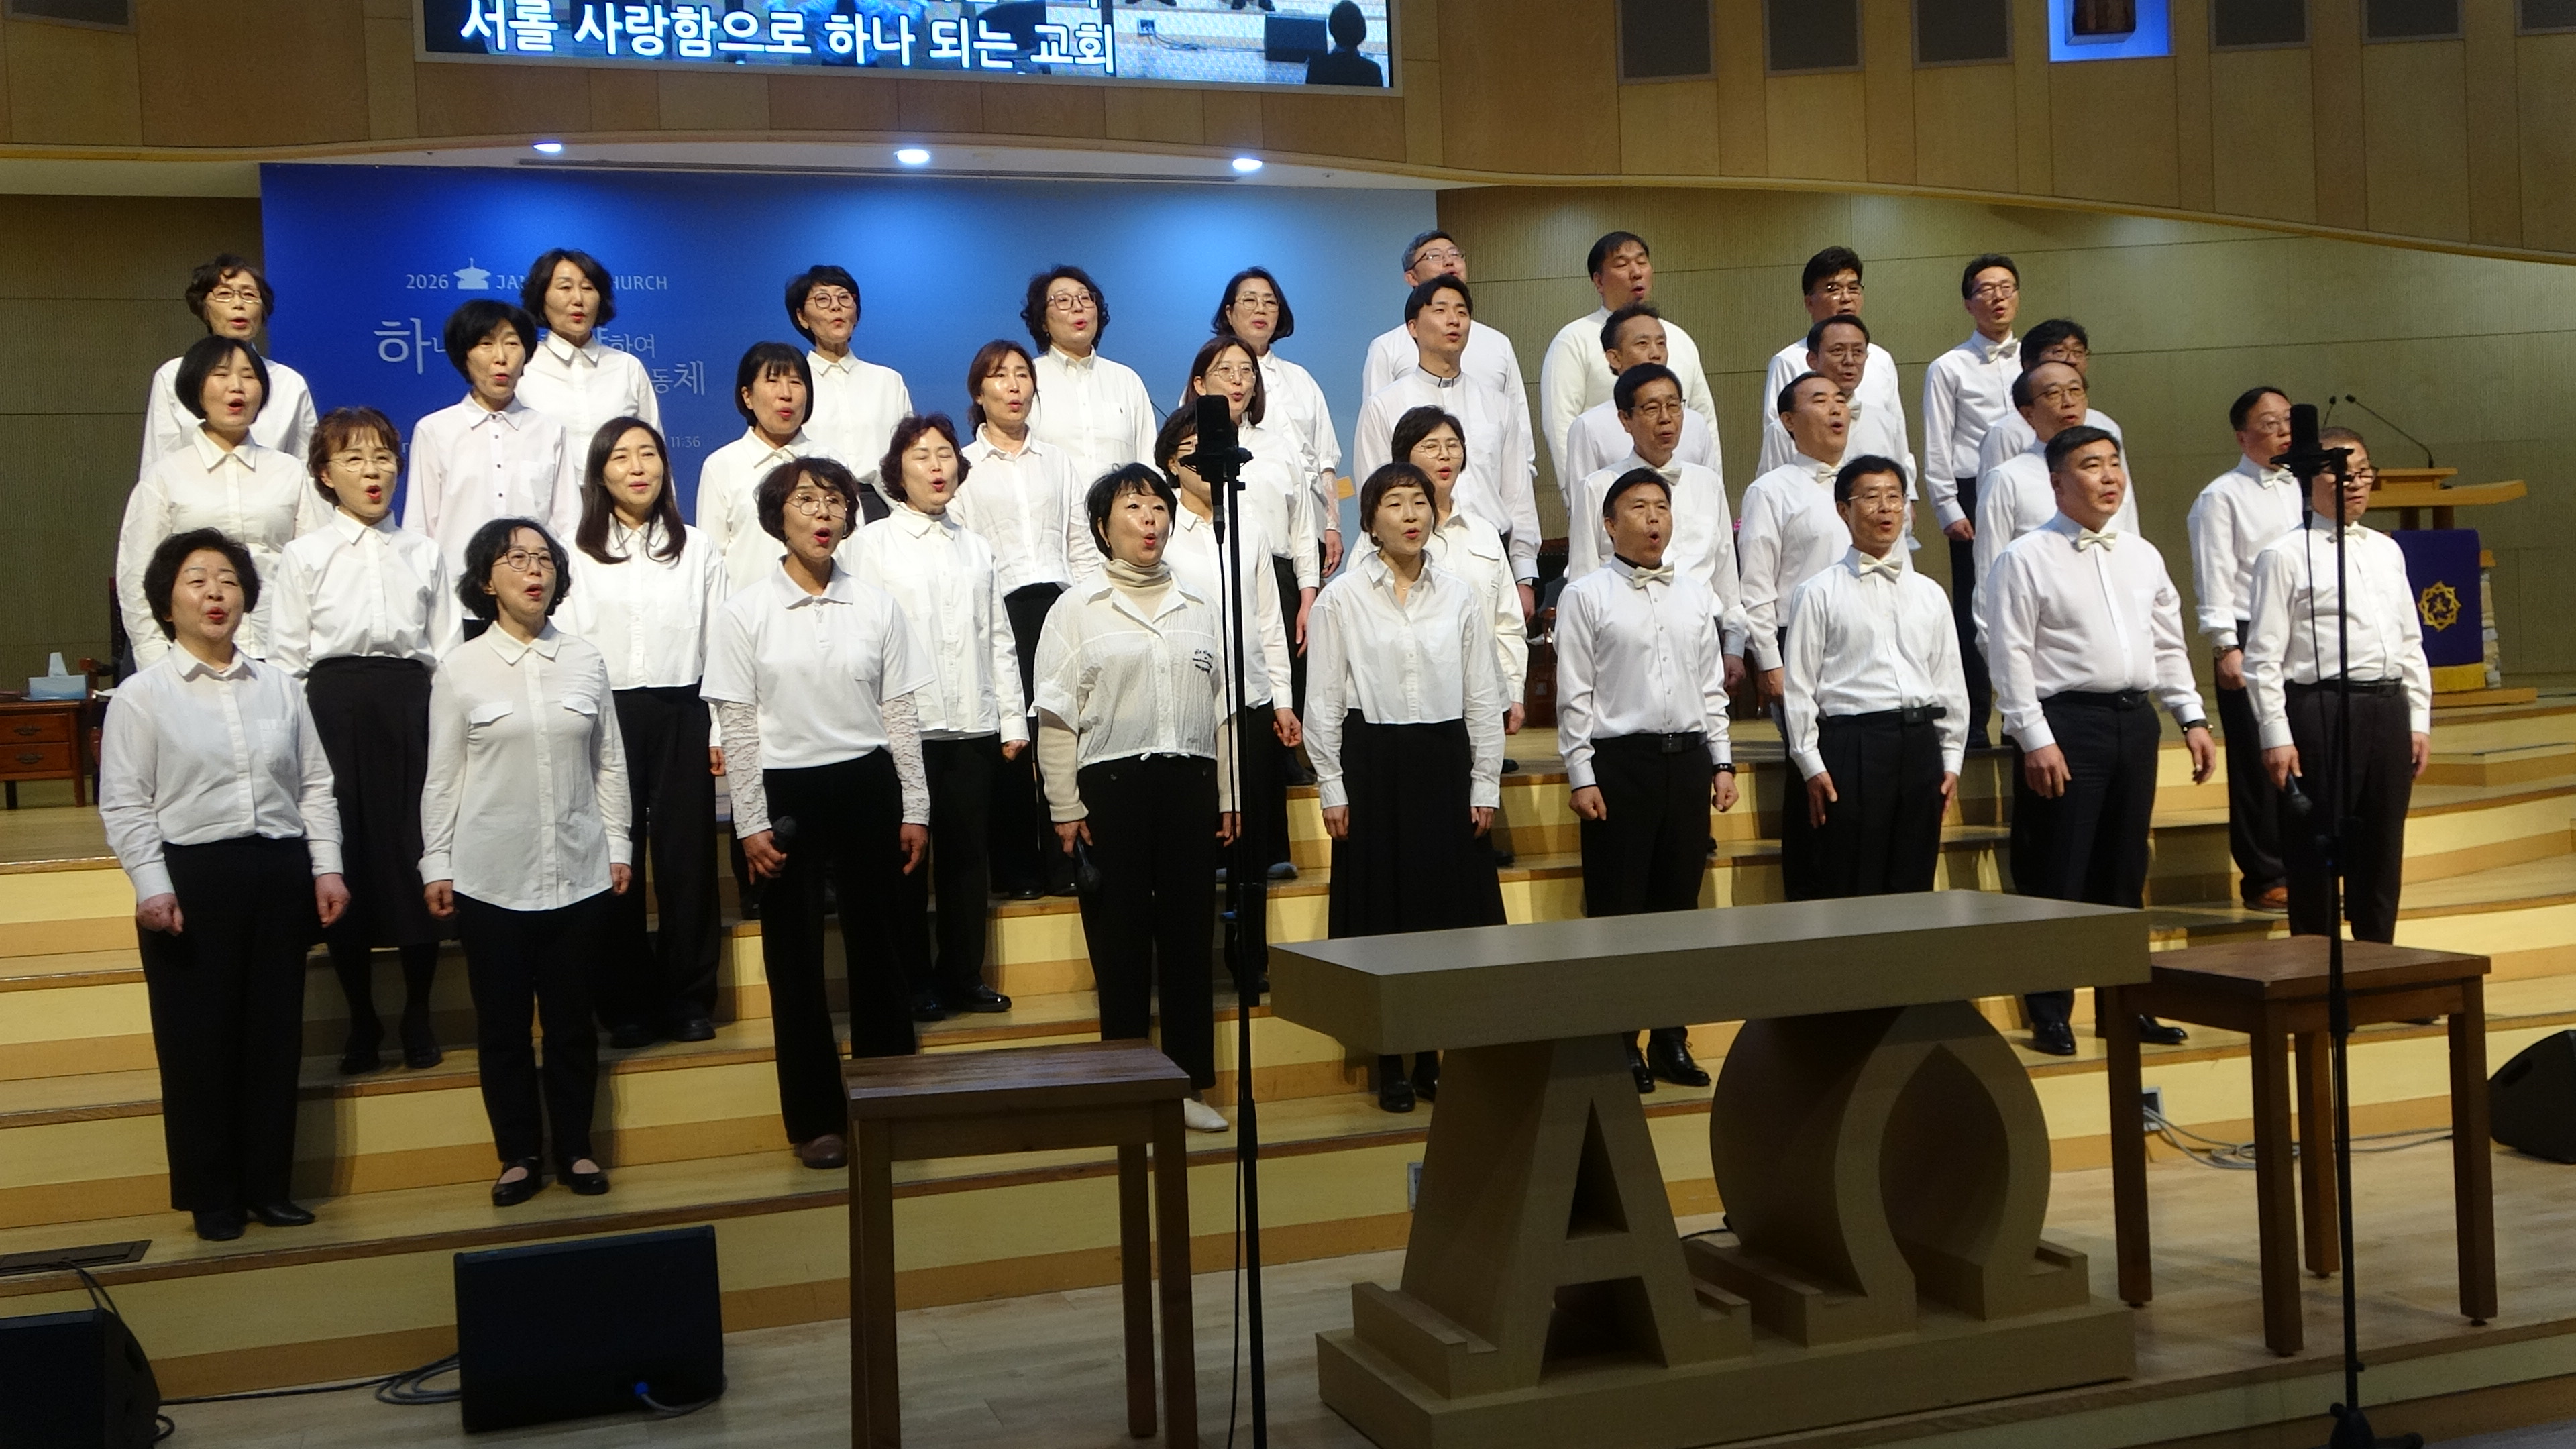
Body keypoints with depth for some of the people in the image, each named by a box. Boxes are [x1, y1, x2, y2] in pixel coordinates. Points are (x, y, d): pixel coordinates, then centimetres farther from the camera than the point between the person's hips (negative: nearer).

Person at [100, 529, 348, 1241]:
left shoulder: (280, 687, 11)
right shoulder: (141, 696, 0)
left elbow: (315, 785, 11)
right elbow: (124, 804, -4)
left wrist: (326, 867, 2)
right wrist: (152, 885, -14)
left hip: (281, 874, 4)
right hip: (192, 876, -3)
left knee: (276, 1034, 8)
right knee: (198, 1039, 2)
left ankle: (269, 1185, 20)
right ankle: (211, 1197, 15)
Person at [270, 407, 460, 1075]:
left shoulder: (424, 554, 11)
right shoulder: (304, 556, 6)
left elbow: (447, 650, 9)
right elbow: (288, 657, 5)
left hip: (412, 703, 1)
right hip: (335, 704, -1)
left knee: (417, 851, -1)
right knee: (346, 855, 1)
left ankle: (418, 1017, 14)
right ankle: (362, 1025, 14)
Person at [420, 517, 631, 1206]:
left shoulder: (586, 661, 6)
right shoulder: (460, 669, 1)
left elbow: (610, 763, 10)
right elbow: (442, 777, 3)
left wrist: (618, 846, 7)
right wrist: (436, 865, 1)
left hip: (578, 872, 1)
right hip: (491, 877, -1)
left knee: (572, 1018, 8)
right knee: (502, 1024, 5)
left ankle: (575, 1149, 20)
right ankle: (519, 1156, 17)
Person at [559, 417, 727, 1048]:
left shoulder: (696, 549, 9)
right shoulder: (576, 552, 5)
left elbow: (719, 641, 7)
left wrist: (721, 728, 1)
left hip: (680, 716, 1)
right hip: (605, 716, -1)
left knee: (687, 856, 2)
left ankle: (690, 998, 11)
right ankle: (627, 1002, 11)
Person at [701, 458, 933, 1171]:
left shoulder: (876, 606, 4)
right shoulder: (745, 612, -2)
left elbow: (900, 715, 6)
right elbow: (737, 728, -2)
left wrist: (914, 809, 4)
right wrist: (751, 823, -6)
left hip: (868, 788, 2)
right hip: (784, 792, -1)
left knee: (877, 950, 8)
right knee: (796, 958, 5)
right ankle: (816, 1118, 16)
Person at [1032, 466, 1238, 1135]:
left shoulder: (1197, 608, 15)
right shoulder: (1077, 608, 3)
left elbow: (1222, 709, 16)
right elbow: (1056, 717, -1)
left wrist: (1228, 796, 11)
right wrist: (1066, 809, -7)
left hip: (1189, 781, 3)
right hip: (1112, 784, -3)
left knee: (1189, 932, 5)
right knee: (1119, 937, 1)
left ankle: (1189, 1085, 14)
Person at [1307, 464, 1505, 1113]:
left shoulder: (1459, 596, 6)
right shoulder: (1342, 598, -1)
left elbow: (1484, 697, 8)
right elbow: (1324, 700, 0)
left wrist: (1486, 785, 4)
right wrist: (1333, 790, -4)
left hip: (1445, 761, 2)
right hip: (1373, 762, -2)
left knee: (1448, 907, 3)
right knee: (1381, 910, 2)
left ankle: (1434, 1057, 16)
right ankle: (1390, 1065, 11)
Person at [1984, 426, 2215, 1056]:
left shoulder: (2143, 556, 14)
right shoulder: (2026, 559, -6)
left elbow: (2168, 645, 18)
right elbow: (2010, 655, -11)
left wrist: (2193, 719, 10)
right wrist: (2036, 740, -16)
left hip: (2134, 719, 6)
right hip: (2065, 720, -6)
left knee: (2124, 871, 13)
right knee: (2057, 875, -3)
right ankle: (2049, 1015, 5)